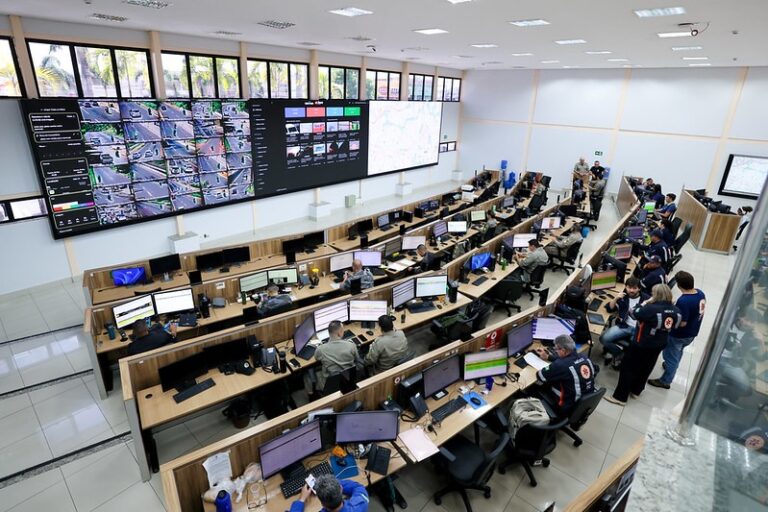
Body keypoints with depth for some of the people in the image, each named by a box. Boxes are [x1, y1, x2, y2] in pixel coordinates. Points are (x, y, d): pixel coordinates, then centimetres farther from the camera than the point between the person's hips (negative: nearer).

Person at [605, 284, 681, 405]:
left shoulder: (651, 308, -29)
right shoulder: (676, 311, -4)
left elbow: (635, 313, -16)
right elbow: (675, 326, 10)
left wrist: (646, 303, -6)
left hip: (641, 344, -7)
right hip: (659, 344, 8)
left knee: (628, 368, 4)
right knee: (645, 368, 23)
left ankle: (620, 397, 10)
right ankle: (636, 390, 41)